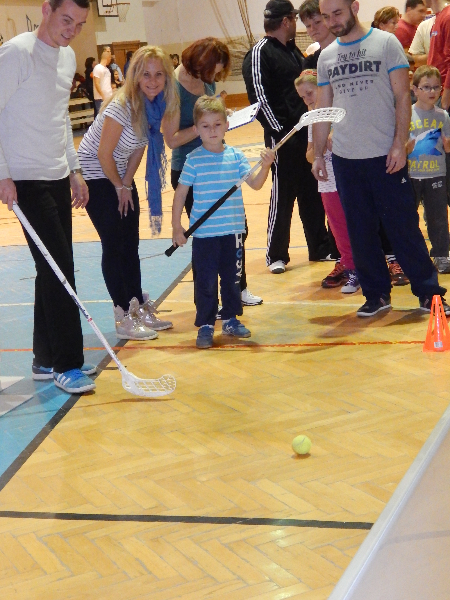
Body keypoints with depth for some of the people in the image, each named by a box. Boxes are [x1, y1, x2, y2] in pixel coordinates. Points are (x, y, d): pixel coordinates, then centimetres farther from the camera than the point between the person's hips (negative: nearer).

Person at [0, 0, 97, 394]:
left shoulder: (68, 57, 13)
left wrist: (74, 169, 19)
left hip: (58, 179, 8)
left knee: (55, 269, 10)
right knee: (58, 269, -10)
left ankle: (47, 360, 20)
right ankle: (66, 365, -2)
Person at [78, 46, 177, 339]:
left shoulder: (158, 105, -7)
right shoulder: (122, 106, -29)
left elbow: (138, 148, 3)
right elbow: (104, 154, -22)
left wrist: (127, 183, -1)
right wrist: (120, 186, -9)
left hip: (120, 175, 7)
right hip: (96, 175, -7)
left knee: (131, 245, 9)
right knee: (114, 246, -6)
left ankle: (139, 308, 19)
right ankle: (124, 318, 0)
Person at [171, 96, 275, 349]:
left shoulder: (236, 156, 1)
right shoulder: (194, 160, -5)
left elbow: (255, 184, -4)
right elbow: (180, 193, -2)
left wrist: (265, 167, -23)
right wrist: (177, 227, -3)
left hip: (233, 231, 3)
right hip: (204, 233, -3)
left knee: (232, 278, 13)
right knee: (206, 281, 2)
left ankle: (231, 319, 28)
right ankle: (205, 326, 13)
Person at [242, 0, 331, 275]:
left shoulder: (293, 50, 18)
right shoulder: (259, 53, -9)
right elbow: (258, 95, -16)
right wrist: (277, 130, -19)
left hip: (306, 133, 8)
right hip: (282, 136, -8)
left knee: (313, 192, 13)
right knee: (283, 195, -2)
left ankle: (320, 247, 23)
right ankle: (276, 255, 8)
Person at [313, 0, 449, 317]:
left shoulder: (386, 43, -2)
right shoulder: (326, 56, 10)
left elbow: (403, 96, -4)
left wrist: (400, 144, -12)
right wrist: (318, 154, 11)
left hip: (385, 156, -4)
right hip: (345, 158, 4)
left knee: (404, 226, -1)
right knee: (360, 232, 7)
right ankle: (377, 294, 19)